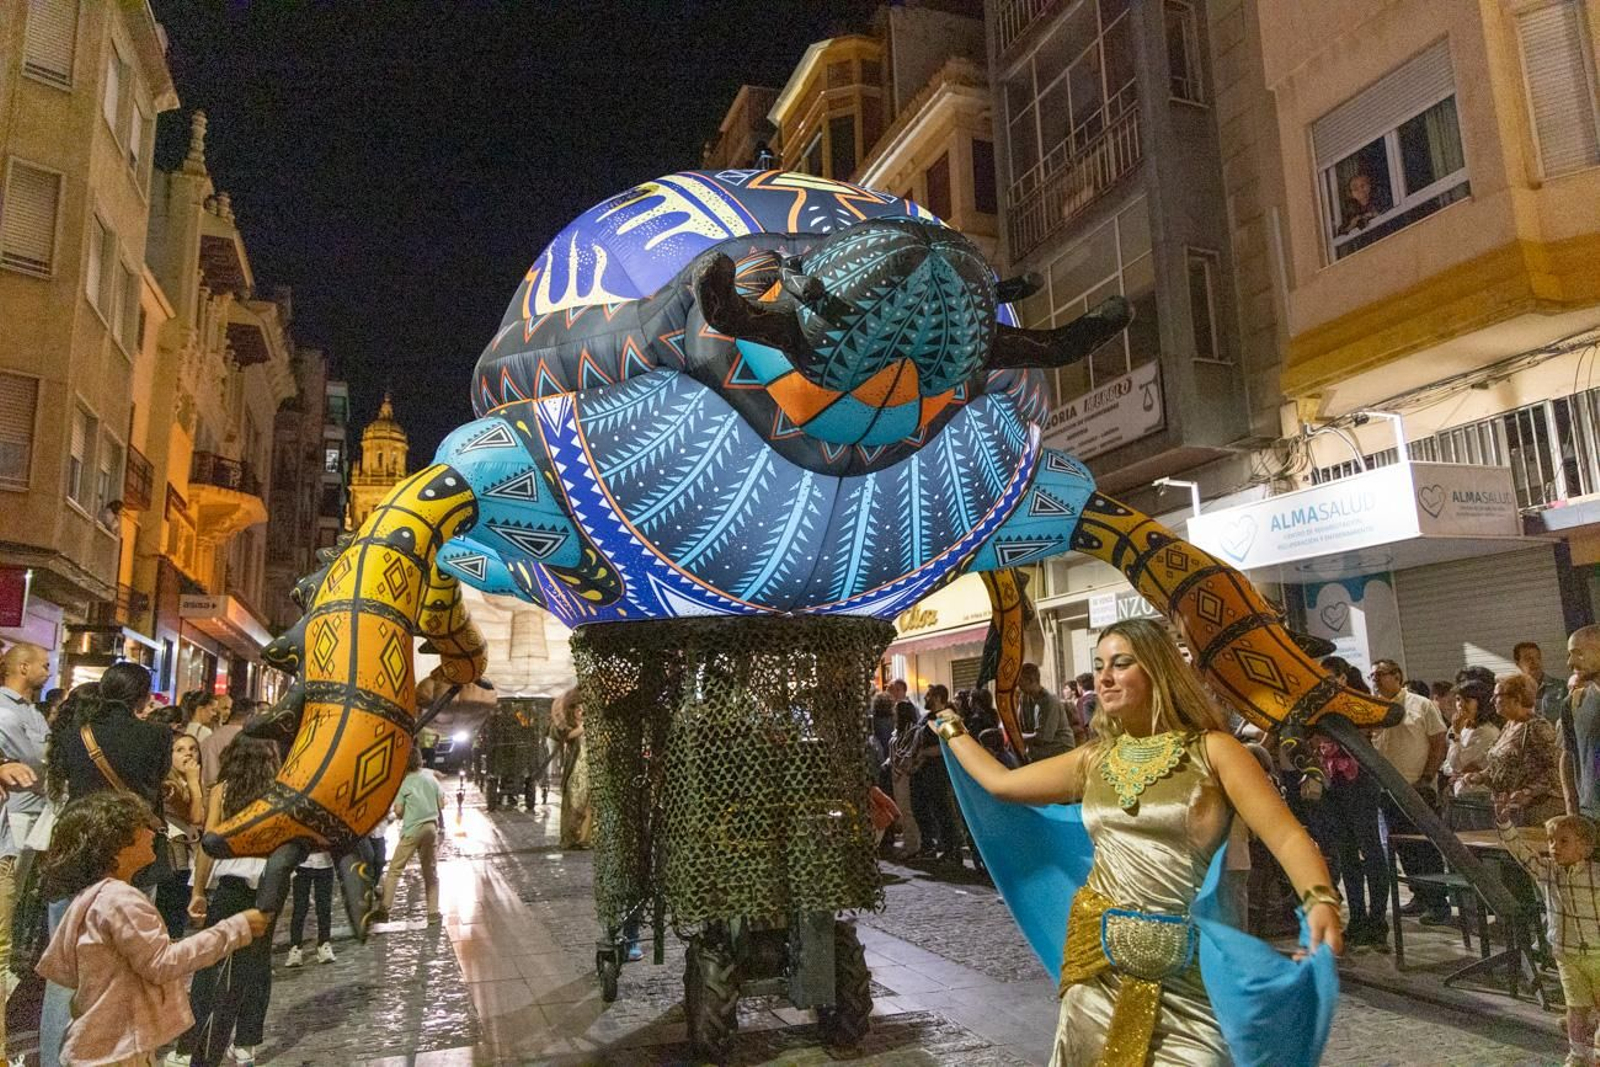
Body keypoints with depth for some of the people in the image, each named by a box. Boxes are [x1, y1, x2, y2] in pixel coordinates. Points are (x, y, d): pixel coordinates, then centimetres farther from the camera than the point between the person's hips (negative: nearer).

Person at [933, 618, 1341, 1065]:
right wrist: (951, 729, 26)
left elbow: (1287, 836, -14)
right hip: (1098, 962, 4)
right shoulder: (1093, 759, 7)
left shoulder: (1212, 750, -5)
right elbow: (1000, 783, 15)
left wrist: (1321, 901, -32)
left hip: (1184, 973, -4)